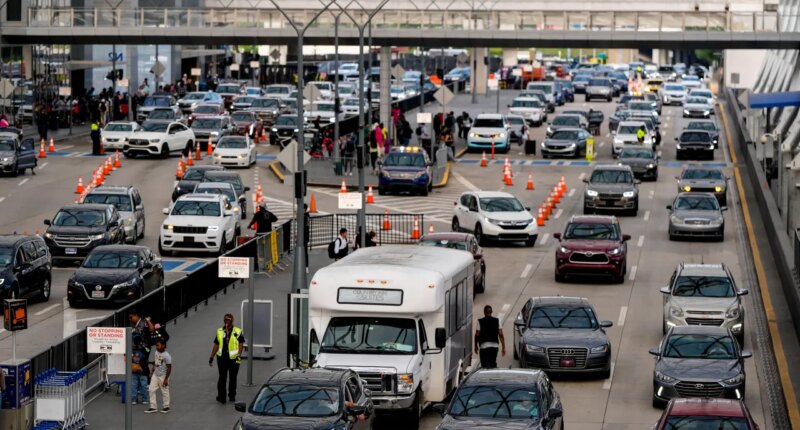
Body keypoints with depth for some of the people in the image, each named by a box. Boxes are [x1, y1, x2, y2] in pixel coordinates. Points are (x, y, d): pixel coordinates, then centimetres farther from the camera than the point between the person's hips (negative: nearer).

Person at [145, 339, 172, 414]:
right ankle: (153, 407, 10)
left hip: (163, 376, -7)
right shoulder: (156, 352, 2)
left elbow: (169, 368, -18)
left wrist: (166, 379, -19)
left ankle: (166, 407, 21)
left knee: (164, 391, 5)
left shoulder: (166, 356, -21)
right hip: (155, 375, 7)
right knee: (152, 390, 4)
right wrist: (152, 371, 15)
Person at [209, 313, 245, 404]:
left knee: (232, 378, 9)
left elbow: (241, 344, -4)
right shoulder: (219, 331, 9)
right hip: (222, 358, 1)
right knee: (222, 378, -4)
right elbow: (216, 345, 12)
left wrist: (239, 355, -18)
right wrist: (211, 357, 10)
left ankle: (232, 395, 22)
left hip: (233, 358, -1)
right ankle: (221, 396, -3)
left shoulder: (237, 332, 0)